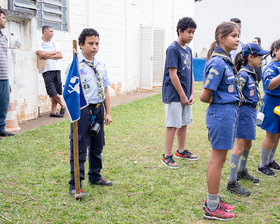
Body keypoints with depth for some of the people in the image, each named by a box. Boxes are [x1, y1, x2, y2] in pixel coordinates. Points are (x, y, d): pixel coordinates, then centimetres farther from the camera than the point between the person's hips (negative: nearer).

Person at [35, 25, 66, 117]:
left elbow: (60, 55, 7)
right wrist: (54, 52, -2)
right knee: (52, 92, -9)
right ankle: (63, 105, 13)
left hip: (56, 69, 5)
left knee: (57, 92, 2)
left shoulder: (54, 42, 16)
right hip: (47, 70, -4)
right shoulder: (39, 43, 1)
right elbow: (42, 54, -17)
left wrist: (48, 56, -6)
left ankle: (53, 111, 10)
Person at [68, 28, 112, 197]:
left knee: (97, 146, 17)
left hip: (98, 109, 6)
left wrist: (108, 113, 12)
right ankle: (75, 184, 9)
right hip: (82, 109, -6)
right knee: (79, 148, -2)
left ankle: (95, 176, 35)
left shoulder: (101, 66, 10)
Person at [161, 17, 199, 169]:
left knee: (184, 123, 15)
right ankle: (167, 156, 7)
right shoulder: (173, 49, -13)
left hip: (185, 95, 8)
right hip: (174, 95, -8)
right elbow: (173, 75, -17)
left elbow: (190, 73, 14)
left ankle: (181, 151, 30)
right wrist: (182, 96, -15)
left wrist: (192, 94, 5)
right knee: (172, 125, -3)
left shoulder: (188, 50, 12)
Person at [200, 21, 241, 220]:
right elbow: (205, 96, -20)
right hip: (222, 114, -10)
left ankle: (212, 199, 31)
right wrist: (219, 102, -3)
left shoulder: (227, 61, 12)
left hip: (229, 113, 10)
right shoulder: (218, 63, -18)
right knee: (218, 160, 0)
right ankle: (212, 208, 12)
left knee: (218, 158, 17)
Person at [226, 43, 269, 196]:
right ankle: (232, 183, -2)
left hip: (251, 111, 10)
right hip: (244, 111, -10)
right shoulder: (243, 73, -17)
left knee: (248, 144, 21)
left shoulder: (251, 73, 13)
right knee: (240, 147, -7)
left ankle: (242, 172, 40)